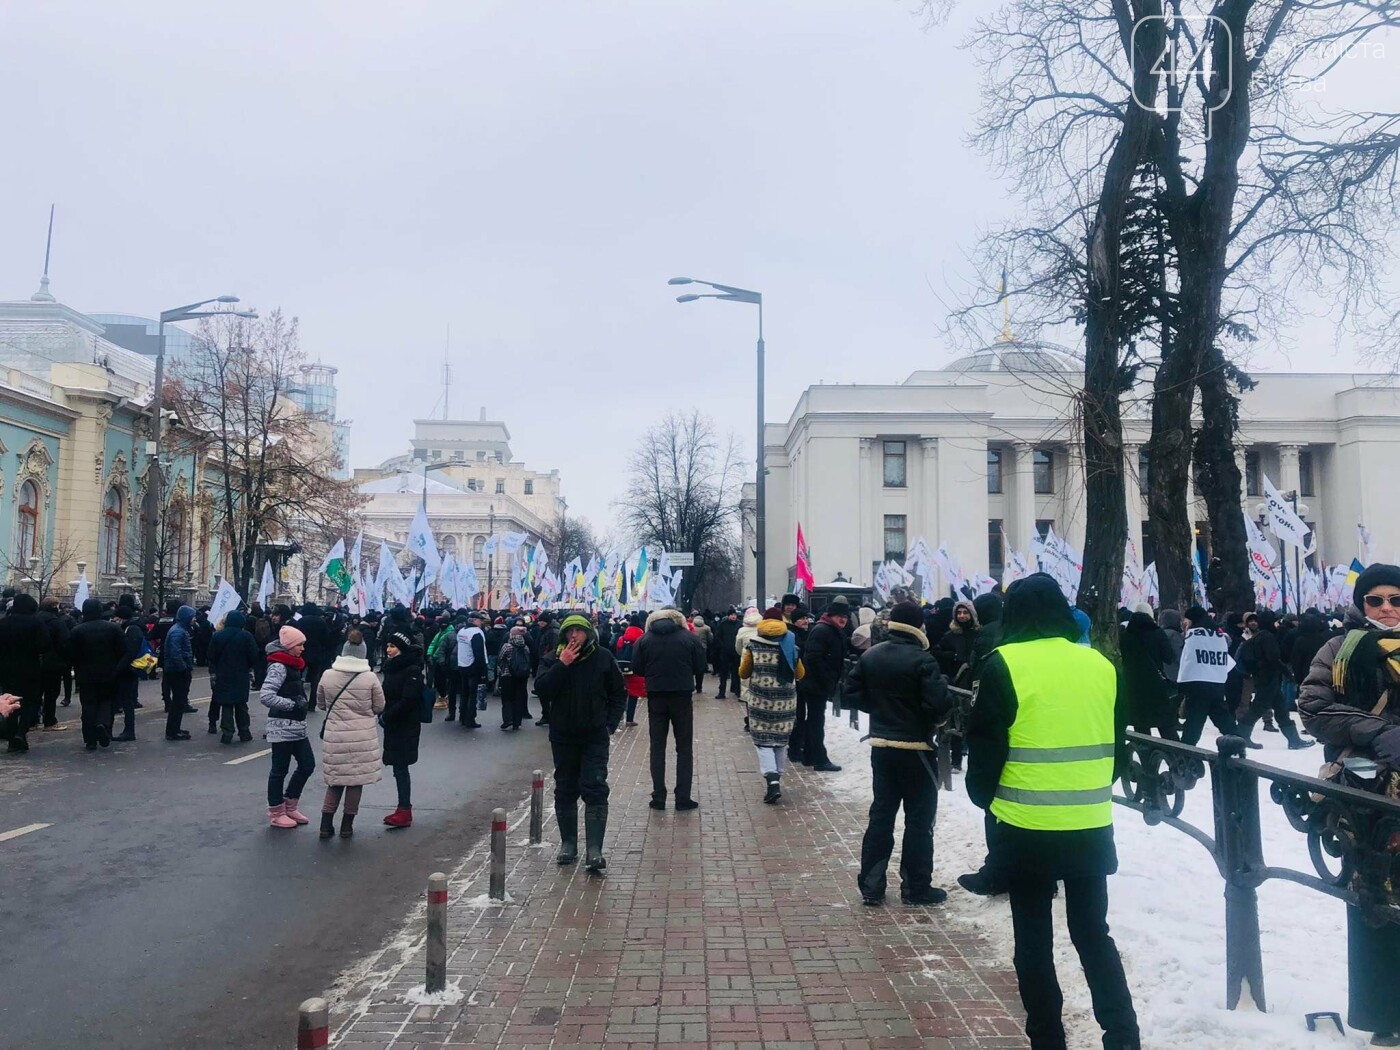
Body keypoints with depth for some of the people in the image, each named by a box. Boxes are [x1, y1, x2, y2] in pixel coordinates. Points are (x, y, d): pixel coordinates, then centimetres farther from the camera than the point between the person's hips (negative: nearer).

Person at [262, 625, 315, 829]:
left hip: (296, 726, 9)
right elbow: (265, 696, -25)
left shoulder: (293, 665, 14)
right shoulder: (279, 667, -15)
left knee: (307, 765, 10)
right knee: (280, 770, 3)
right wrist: (293, 704, -22)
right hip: (282, 727, -9)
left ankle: (289, 806, 24)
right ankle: (276, 813, 17)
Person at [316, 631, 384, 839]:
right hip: (363, 736, -2)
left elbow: (320, 705, 10)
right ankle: (347, 825, 16)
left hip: (335, 735, 2)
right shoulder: (370, 678, -9)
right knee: (356, 779, 10)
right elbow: (379, 707, 1)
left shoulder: (327, 675, -3)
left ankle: (326, 824, 15)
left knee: (335, 779, 14)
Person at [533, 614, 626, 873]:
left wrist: (610, 723, -4)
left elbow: (618, 692, 5)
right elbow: (541, 689, -14)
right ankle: (568, 843, 24)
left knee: (595, 790, -9)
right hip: (563, 737, 2)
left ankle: (594, 850, -10)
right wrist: (561, 665, -21)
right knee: (565, 791, 11)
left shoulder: (603, 658, -3)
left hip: (595, 737, -2)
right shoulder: (554, 659, -1)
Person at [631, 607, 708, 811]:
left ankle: (658, 797, 9)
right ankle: (683, 798, 5)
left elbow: (636, 668, -2)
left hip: (655, 697, 1)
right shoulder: (690, 638, -5)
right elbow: (700, 668, -3)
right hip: (682, 697, -1)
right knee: (684, 748, 8)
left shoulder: (644, 639, -2)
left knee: (657, 747, 11)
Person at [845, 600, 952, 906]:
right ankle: (916, 887, 12)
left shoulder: (869, 656, 2)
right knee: (919, 818, 6)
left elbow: (853, 694, 5)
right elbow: (939, 704, -22)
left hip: (881, 745, 6)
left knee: (881, 813, 12)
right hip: (915, 748, -6)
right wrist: (934, 720, 0)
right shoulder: (922, 660, -17)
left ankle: (870, 885, 14)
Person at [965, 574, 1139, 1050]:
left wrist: (983, 796, 8)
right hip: (1092, 827, 4)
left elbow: (986, 744, -9)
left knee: (1034, 938, 11)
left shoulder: (1005, 665, -10)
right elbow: (1118, 746, 12)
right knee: (1093, 931, 19)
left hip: (1028, 828, -4)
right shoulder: (1100, 665, 3)